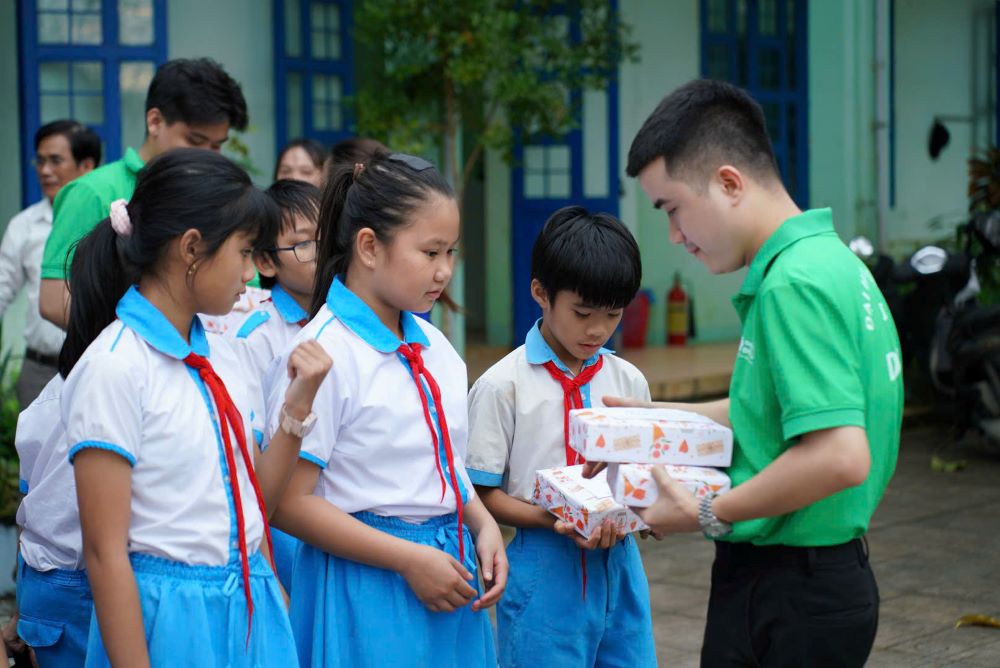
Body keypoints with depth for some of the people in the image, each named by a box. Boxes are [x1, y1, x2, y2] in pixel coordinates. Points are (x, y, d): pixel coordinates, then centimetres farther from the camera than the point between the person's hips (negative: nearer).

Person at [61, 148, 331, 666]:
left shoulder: (222, 357, 7)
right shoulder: (113, 369, -15)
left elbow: (254, 500, 10)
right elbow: (105, 552, -16)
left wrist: (297, 406, 0)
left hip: (251, 612, 7)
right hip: (170, 621, -7)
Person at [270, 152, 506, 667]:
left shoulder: (434, 346, 8)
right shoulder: (325, 352, -15)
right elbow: (290, 503, -17)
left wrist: (483, 526, 0)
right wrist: (409, 559, -17)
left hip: (447, 567, 7)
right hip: (369, 585, -7)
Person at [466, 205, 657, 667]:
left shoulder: (628, 381, 6)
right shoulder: (502, 386, -6)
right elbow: (483, 495, -5)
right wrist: (555, 521, -21)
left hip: (619, 565, 4)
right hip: (545, 574, -4)